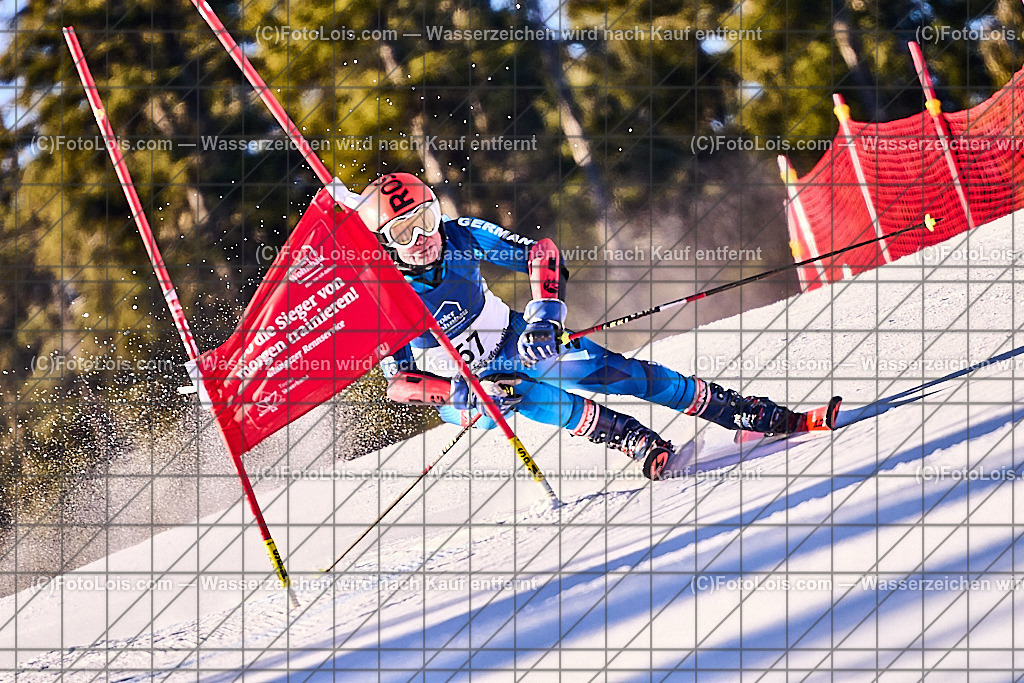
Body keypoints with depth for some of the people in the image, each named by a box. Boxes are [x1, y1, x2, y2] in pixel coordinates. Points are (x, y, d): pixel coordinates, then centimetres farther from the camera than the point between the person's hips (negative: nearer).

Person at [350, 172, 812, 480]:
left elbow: (541, 253, -15)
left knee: (612, 371, -14)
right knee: (526, 394, -36)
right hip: (461, 391, -3)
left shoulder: (461, 238, -17)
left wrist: (544, 315, -32)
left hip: (514, 342, 3)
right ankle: (639, 442, -36)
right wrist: (460, 393, -35)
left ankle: (749, 413, -11)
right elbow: (398, 382, -20)